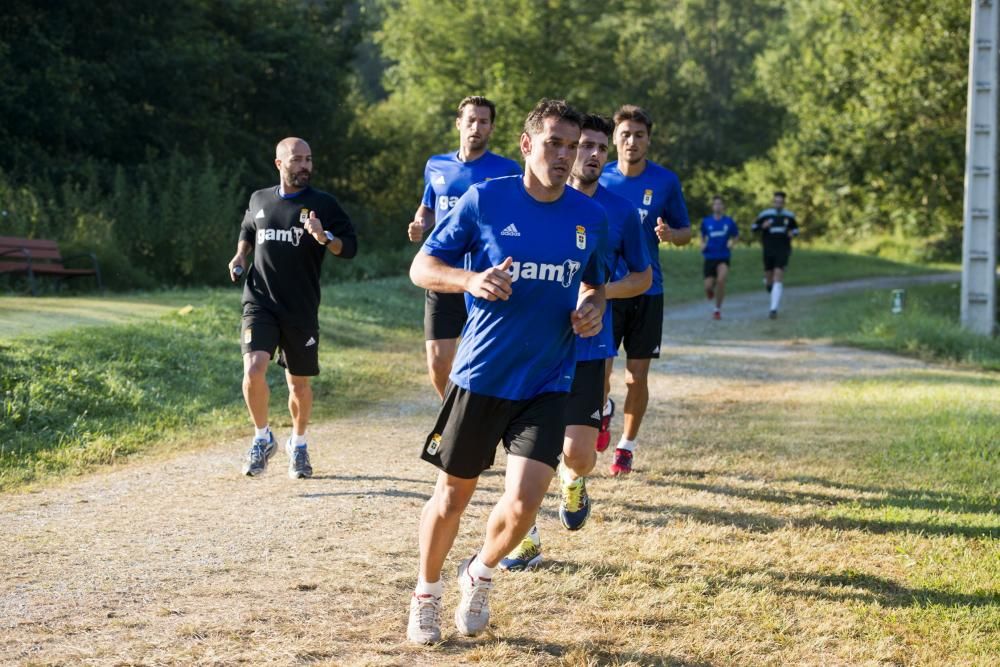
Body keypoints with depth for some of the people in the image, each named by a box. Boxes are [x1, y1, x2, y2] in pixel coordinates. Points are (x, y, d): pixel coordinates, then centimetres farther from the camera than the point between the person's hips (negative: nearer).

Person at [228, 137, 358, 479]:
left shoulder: (323, 204, -1)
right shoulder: (259, 200, 8)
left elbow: (350, 246, -3)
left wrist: (324, 238, -22)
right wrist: (241, 255, 10)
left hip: (301, 309, -1)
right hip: (260, 303, 1)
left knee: (298, 383, 8)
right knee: (254, 369, -19)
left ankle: (298, 445, 32)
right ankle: (262, 438, 2)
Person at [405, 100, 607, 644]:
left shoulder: (592, 218, 2)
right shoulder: (484, 200, -7)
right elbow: (421, 267, -2)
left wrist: (592, 308, -3)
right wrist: (472, 280, -21)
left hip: (547, 384, 2)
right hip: (481, 375, -2)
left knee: (523, 503, -12)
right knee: (453, 495, 9)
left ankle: (480, 574, 20)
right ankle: (426, 593, 35)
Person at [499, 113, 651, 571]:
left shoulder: (620, 212, -1)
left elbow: (643, 276, 9)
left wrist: (602, 292, -9)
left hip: (588, 347, -1)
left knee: (578, 455, -9)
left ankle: (572, 481, 28)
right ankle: (527, 539, 19)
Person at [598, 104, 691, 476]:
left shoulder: (665, 181, -1)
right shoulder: (599, 179, 0)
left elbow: (686, 233, 6)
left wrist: (671, 234, -17)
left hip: (647, 291, 0)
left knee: (637, 378, 2)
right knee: (598, 374, -8)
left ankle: (627, 446, 20)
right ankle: (604, 410, 26)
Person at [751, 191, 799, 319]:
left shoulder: (789, 216, 3)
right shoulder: (765, 214, -1)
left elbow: (795, 229, 17)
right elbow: (753, 228, 4)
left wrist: (793, 234, -7)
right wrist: (762, 226, -17)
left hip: (783, 251, -1)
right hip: (768, 251, 1)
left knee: (778, 278, -15)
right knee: (769, 279, 7)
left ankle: (774, 309, -16)